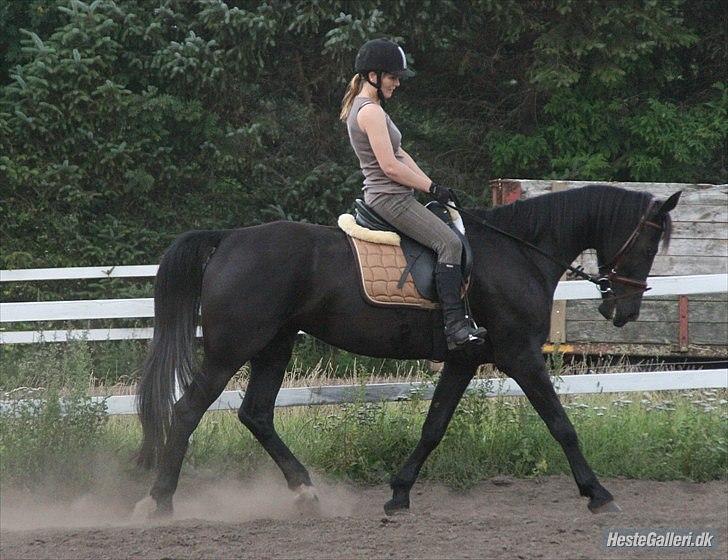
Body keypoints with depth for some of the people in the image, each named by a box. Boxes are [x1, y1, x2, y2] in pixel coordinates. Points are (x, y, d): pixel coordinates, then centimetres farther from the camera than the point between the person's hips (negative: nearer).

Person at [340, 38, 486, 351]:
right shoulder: (370, 111, -15)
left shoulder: (363, 108, 18)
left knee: (451, 238, 14)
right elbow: (389, 166, -20)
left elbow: (399, 154, 20)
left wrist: (430, 184, 11)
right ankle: (455, 325, -31)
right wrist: (431, 187, -11)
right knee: (449, 242, -22)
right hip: (389, 197, -11)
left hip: (387, 197, 11)